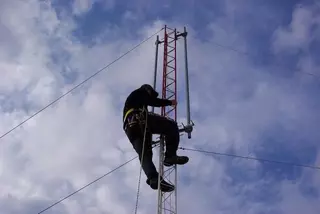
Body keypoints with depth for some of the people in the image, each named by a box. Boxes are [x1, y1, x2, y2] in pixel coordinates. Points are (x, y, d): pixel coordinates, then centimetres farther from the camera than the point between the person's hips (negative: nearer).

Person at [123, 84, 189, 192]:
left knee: (144, 154, -8)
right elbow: (153, 101, 11)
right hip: (140, 119, -7)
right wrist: (170, 102, 24)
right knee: (171, 126, -7)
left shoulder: (131, 98, 45)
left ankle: (153, 178, -32)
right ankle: (170, 156, -23)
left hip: (130, 127, 7)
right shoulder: (140, 92, 24)